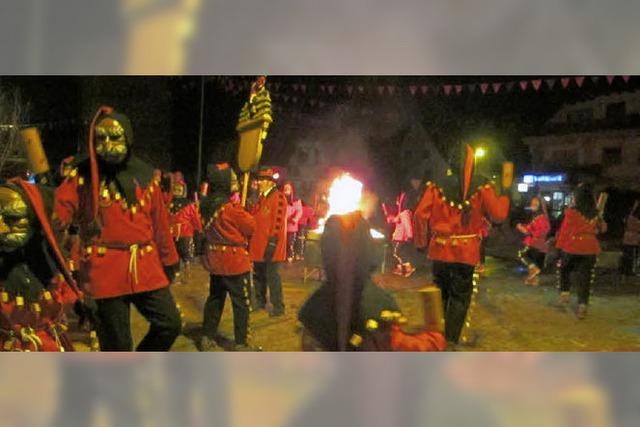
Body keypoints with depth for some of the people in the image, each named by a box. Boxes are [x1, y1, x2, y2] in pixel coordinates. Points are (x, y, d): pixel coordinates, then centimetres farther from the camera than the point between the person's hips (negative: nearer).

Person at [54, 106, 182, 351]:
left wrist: (168, 261, 15)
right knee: (116, 341, 4)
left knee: (169, 323, 3)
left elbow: (160, 222, 11)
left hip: (146, 267, 3)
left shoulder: (144, 176, 7)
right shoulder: (82, 177, -2)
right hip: (106, 270, -3)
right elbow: (57, 214, -10)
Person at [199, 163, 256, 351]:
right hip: (235, 261, -8)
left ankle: (207, 338, 26)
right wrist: (245, 214, 7)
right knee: (242, 303, 3)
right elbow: (252, 227, -12)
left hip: (215, 259, 8)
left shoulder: (206, 204, 1)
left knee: (215, 298, 19)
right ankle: (241, 344, 9)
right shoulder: (231, 206, -23)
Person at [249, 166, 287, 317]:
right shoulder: (261, 198, 14)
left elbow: (278, 222, -18)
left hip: (270, 245, -8)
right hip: (258, 244, 8)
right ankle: (260, 302, 29)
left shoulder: (278, 197, -12)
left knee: (272, 276, -3)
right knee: (259, 275, 16)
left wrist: (272, 243, -21)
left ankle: (278, 307, 5)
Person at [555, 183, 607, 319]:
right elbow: (603, 228, 18)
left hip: (571, 247, -3)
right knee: (584, 278, 6)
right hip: (589, 249, 3)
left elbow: (564, 230, -8)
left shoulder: (571, 212, -11)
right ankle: (582, 306, 4)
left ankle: (565, 293, 8)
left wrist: (559, 245, 0)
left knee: (564, 270, 22)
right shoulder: (595, 214, 2)